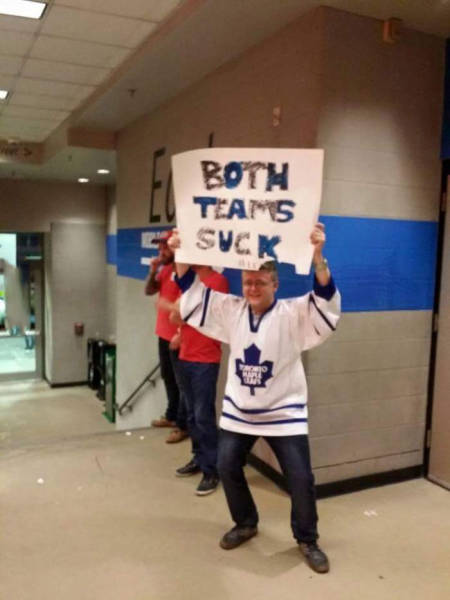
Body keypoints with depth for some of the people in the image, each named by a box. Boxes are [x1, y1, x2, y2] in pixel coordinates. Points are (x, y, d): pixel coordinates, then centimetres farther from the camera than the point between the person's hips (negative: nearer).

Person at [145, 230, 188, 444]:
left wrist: (180, 335, -22)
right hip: (164, 333, 9)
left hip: (178, 336, -9)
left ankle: (182, 425, 9)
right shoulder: (164, 269, 10)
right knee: (168, 377, 20)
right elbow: (149, 291, 12)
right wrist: (152, 271, -4)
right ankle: (171, 416, 35)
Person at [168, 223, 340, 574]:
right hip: (238, 409, 4)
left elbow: (326, 302, -29)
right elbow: (192, 293, 1)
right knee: (227, 467, 11)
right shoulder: (230, 310, -1)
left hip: (284, 412, -3)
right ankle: (246, 524, 37)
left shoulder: (294, 315, -13)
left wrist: (317, 256, -43)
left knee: (300, 478, 0)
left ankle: (307, 540, 27)